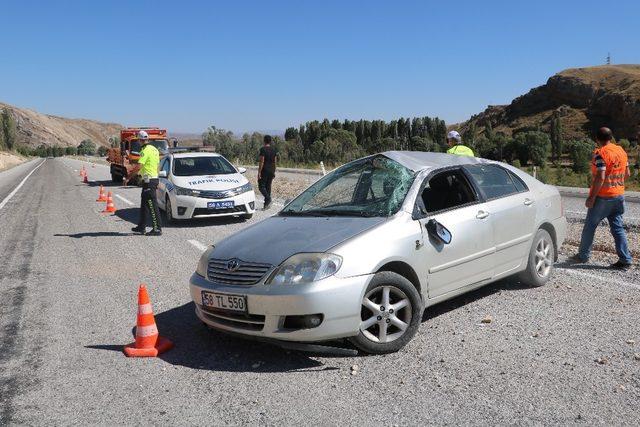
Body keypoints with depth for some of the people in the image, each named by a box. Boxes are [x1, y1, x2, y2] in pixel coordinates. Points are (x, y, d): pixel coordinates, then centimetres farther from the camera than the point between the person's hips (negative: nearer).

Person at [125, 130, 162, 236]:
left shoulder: (145, 150, -15)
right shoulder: (154, 149, 13)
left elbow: (138, 167, -22)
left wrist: (128, 177, -15)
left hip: (148, 180, -10)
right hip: (154, 178, 10)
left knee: (152, 205, -7)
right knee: (144, 204, 17)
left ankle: (157, 229, -6)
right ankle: (141, 227, 24)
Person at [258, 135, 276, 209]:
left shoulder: (263, 149, -11)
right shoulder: (273, 149, 9)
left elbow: (262, 161, -15)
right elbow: (274, 162, 12)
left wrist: (259, 172, -13)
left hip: (264, 171, -6)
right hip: (271, 171, 6)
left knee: (261, 186, 0)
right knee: (268, 186, 10)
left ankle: (268, 198, -21)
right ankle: (266, 204, 11)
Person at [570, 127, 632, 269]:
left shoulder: (601, 153, -16)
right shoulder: (621, 151, 7)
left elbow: (600, 177, -23)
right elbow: (627, 173, 15)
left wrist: (591, 197, -19)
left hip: (603, 197, -7)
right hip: (619, 195, 7)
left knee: (590, 226, 7)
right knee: (618, 228, 9)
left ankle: (583, 255, 17)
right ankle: (625, 260, 5)